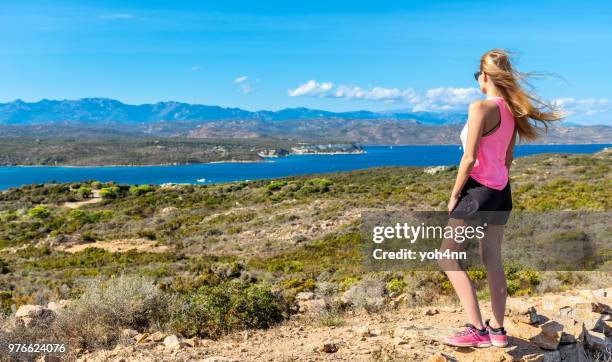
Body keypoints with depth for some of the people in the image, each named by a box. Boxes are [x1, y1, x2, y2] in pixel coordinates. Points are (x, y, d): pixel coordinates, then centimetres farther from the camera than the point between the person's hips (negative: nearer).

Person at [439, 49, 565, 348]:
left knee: (447, 256, 0)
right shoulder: (511, 111, 8)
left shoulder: (480, 108, -17)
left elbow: (469, 158, -19)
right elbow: (507, 159, 14)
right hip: (501, 191, 8)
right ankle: (497, 331, 22)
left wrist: (454, 195, -10)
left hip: (479, 189, -8)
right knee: (492, 260, 14)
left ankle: (476, 329, -3)